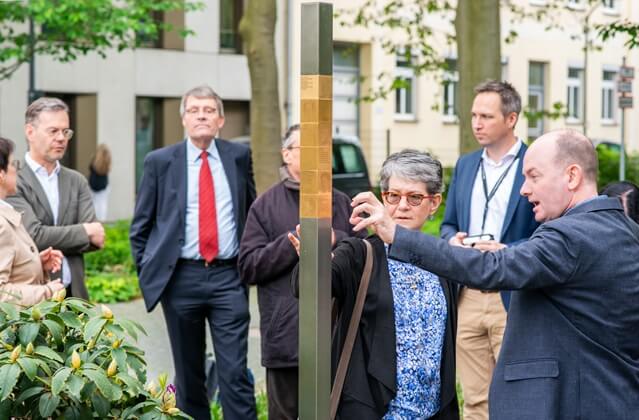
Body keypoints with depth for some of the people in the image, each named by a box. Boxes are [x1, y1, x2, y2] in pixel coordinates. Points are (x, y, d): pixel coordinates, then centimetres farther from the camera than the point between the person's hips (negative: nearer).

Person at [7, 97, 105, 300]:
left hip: (73, 293, 5)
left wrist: (52, 245, -9)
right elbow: (34, 235, -16)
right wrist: (84, 231, -6)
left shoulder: (77, 181, 12)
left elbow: (96, 240, 3)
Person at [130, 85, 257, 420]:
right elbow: (140, 226, 8)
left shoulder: (239, 156, 6)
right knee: (188, 373, 9)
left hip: (228, 278, 0)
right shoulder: (160, 162, 3)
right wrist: (149, 273, 3)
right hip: (181, 277, 0)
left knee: (235, 373, -6)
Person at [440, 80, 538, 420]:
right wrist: (453, 239, -1)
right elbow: (448, 224, 21)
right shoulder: (465, 165, 13)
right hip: (467, 296, 6)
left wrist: (507, 251, -18)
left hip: (513, 300, -5)